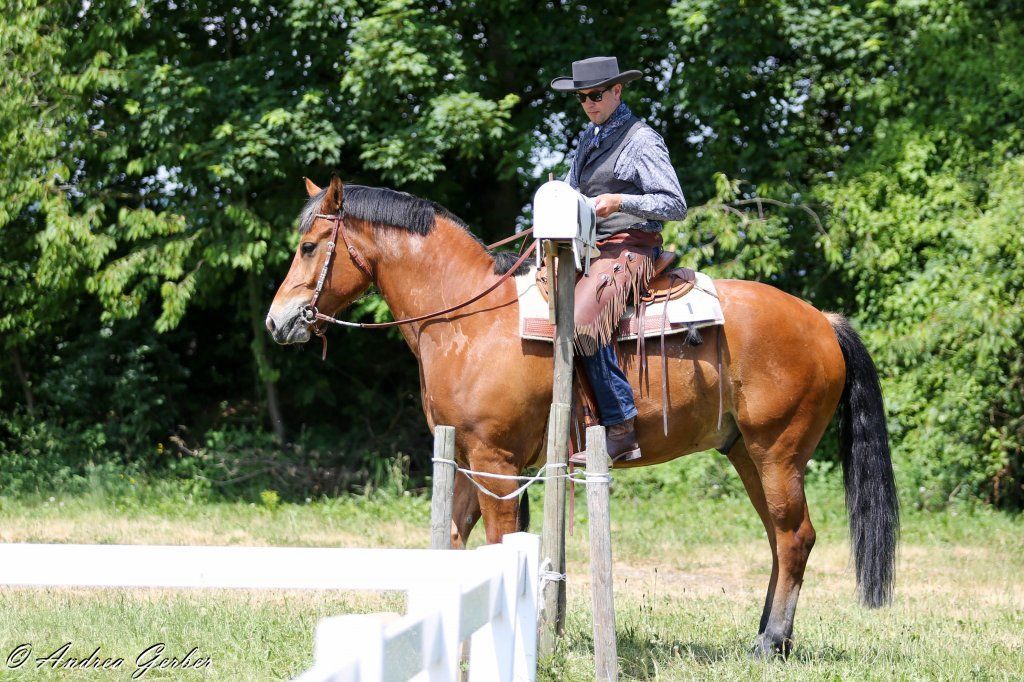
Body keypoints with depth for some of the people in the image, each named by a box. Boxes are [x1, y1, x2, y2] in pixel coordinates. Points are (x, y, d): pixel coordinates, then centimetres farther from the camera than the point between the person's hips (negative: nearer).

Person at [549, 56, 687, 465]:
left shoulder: (641, 140, -6)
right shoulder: (588, 139, 18)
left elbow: (675, 205, -9)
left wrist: (619, 202, -19)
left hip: (629, 250, -9)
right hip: (588, 249, 9)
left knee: (583, 321, -31)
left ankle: (622, 430, -32)